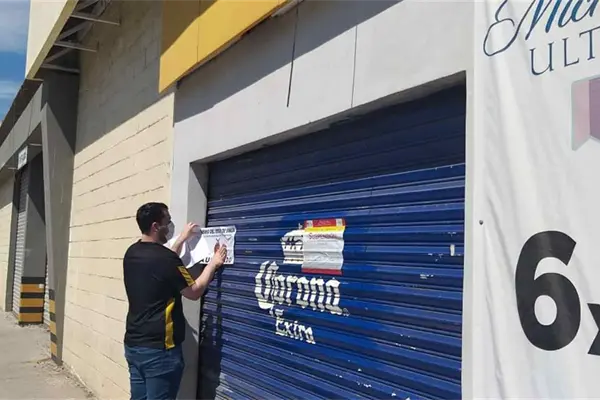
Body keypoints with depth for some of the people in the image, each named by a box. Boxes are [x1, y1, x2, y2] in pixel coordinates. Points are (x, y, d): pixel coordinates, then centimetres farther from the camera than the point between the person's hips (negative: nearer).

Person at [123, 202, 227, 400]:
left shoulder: (131, 253, 5)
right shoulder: (165, 258, -19)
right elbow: (194, 292, -8)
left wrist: (182, 239, 28)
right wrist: (213, 263, 4)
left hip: (133, 344, 8)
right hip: (159, 349, -8)